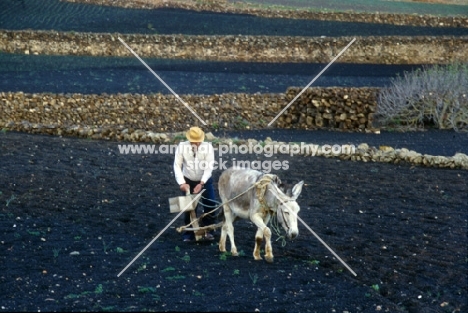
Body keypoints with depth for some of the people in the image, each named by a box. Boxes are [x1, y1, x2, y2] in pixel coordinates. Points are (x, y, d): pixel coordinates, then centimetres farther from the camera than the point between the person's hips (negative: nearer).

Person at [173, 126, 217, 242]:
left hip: (205, 181, 0)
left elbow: (209, 167, -21)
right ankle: (189, 233, 15)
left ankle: (208, 230, 13)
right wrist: (182, 183, -24)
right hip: (188, 181, 0)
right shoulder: (182, 147, -16)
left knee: (210, 205, -5)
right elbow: (177, 166, -15)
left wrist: (201, 183, -29)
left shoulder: (208, 147, -18)